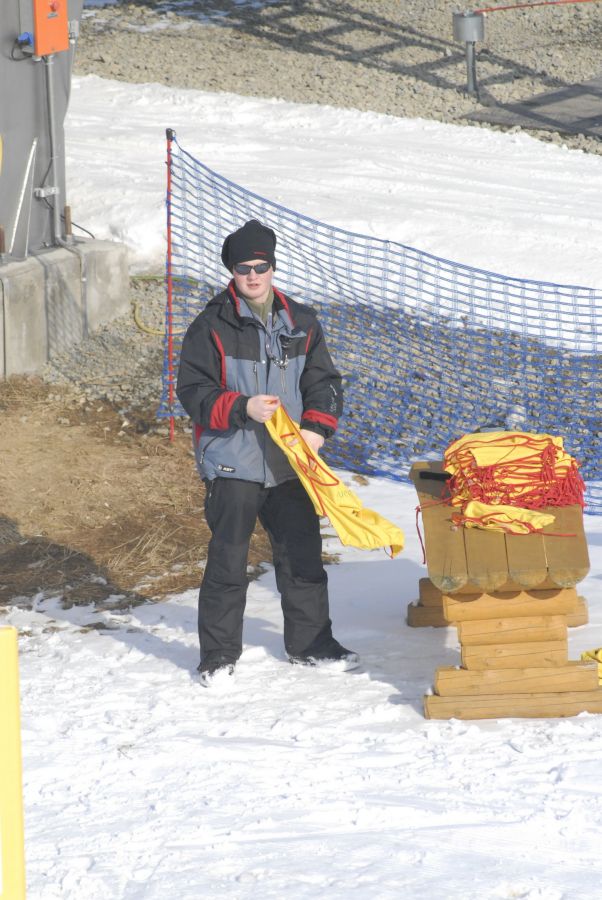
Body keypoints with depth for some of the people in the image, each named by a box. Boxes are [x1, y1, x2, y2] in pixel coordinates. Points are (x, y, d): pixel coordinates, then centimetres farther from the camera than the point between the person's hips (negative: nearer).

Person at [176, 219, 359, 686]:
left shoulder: (301, 323, 8)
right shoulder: (211, 327, -5)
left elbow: (324, 381, 11)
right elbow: (193, 391, -7)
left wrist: (316, 427, -7)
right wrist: (243, 408, -21)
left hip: (290, 462, 4)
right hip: (232, 464, -4)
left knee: (302, 554, 12)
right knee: (228, 559, 0)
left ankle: (310, 642, 25)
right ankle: (219, 654, 10)